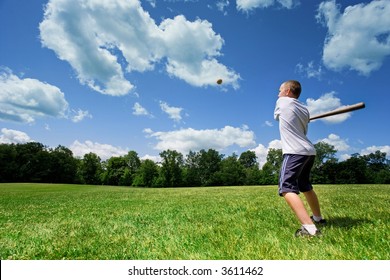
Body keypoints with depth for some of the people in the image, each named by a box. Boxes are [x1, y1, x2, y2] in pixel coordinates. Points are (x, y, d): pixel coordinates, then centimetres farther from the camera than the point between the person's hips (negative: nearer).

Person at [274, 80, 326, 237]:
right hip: (309, 151, 8)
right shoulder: (305, 110, 18)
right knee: (305, 186, 24)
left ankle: (310, 228, -30)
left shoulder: (282, 102, 2)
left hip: (295, 152, -8)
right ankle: (318, 218, 40)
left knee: (287, 189, -18)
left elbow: (277, 116, 22)